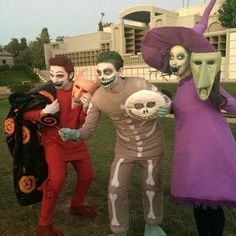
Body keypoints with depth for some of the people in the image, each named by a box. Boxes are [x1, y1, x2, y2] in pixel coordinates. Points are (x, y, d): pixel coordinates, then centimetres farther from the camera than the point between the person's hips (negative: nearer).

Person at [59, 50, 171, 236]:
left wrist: (164, 108, -35)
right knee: (116, 190, 0)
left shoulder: (140, 85, -25)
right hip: (125, 149, 1)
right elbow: (88, 130, -12)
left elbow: (166, 103, -10)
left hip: (153, 146, -1)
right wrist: (74, 134, -35)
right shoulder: (97, 98, -18)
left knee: (153, 187, 15)